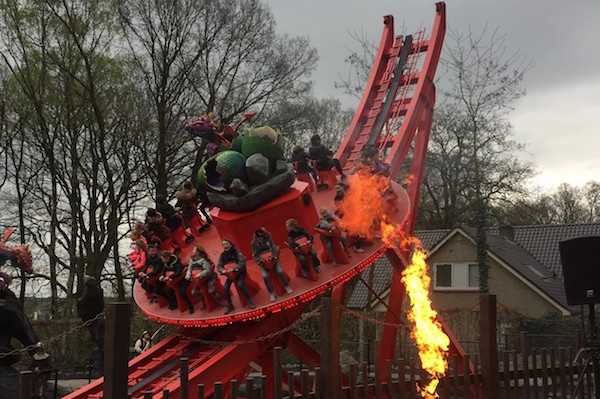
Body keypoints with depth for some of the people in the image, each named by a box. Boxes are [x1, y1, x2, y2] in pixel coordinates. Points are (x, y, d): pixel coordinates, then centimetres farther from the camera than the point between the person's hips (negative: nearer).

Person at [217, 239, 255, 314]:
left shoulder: (236, 252, -12)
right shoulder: (222, 255, -1)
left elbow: (242, 262, -22)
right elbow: (219, 266, -5)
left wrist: (233, 268, -35)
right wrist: (222, 270, -29)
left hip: (240, 272, -4)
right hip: (230, 274, 4)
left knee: (240, 285, -28)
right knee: (225, 288, -14)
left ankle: (250, 302, -11)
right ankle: (229, 305, 4)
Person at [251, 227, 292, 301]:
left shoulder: (269, 237, -3)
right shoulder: (254, 243, -8)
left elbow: (274, 247, -7)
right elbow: (255, 254, -6)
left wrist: (274, 256, -22)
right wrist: (260, 261, -22)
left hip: (272, 258, 1)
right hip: (263, 261, -1)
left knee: (280, 271, -21)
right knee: (265, 276, -24)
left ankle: (286, 286, 3)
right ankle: (271, 293, -7)